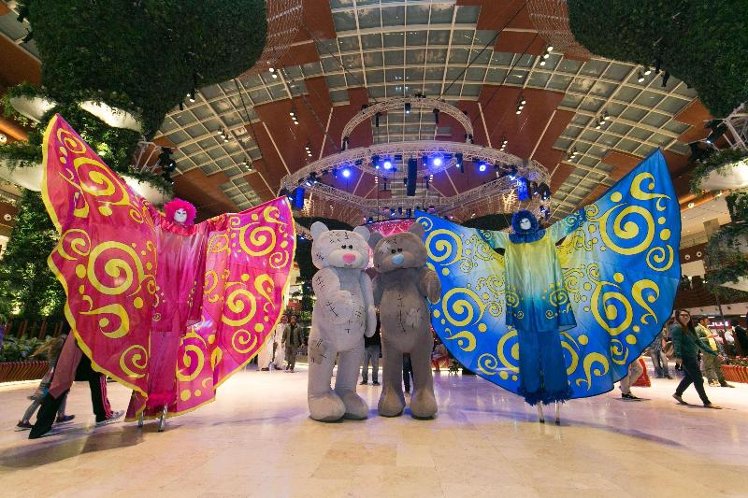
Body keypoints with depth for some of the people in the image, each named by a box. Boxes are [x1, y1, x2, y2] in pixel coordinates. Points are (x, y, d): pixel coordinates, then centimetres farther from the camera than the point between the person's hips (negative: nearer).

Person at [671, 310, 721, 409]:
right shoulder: (677, 328, -10)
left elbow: (698, 342, 19)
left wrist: (712, 352, 16)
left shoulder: (690, 329, 17)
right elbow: (677, 343, -20)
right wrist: (678, 356, -30)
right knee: (698, 379, -4)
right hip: (686, 357, -9)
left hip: (693, 357, 9)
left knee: (689, 377, 16)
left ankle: (678, 394, 29)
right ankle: (707, 402, 4)